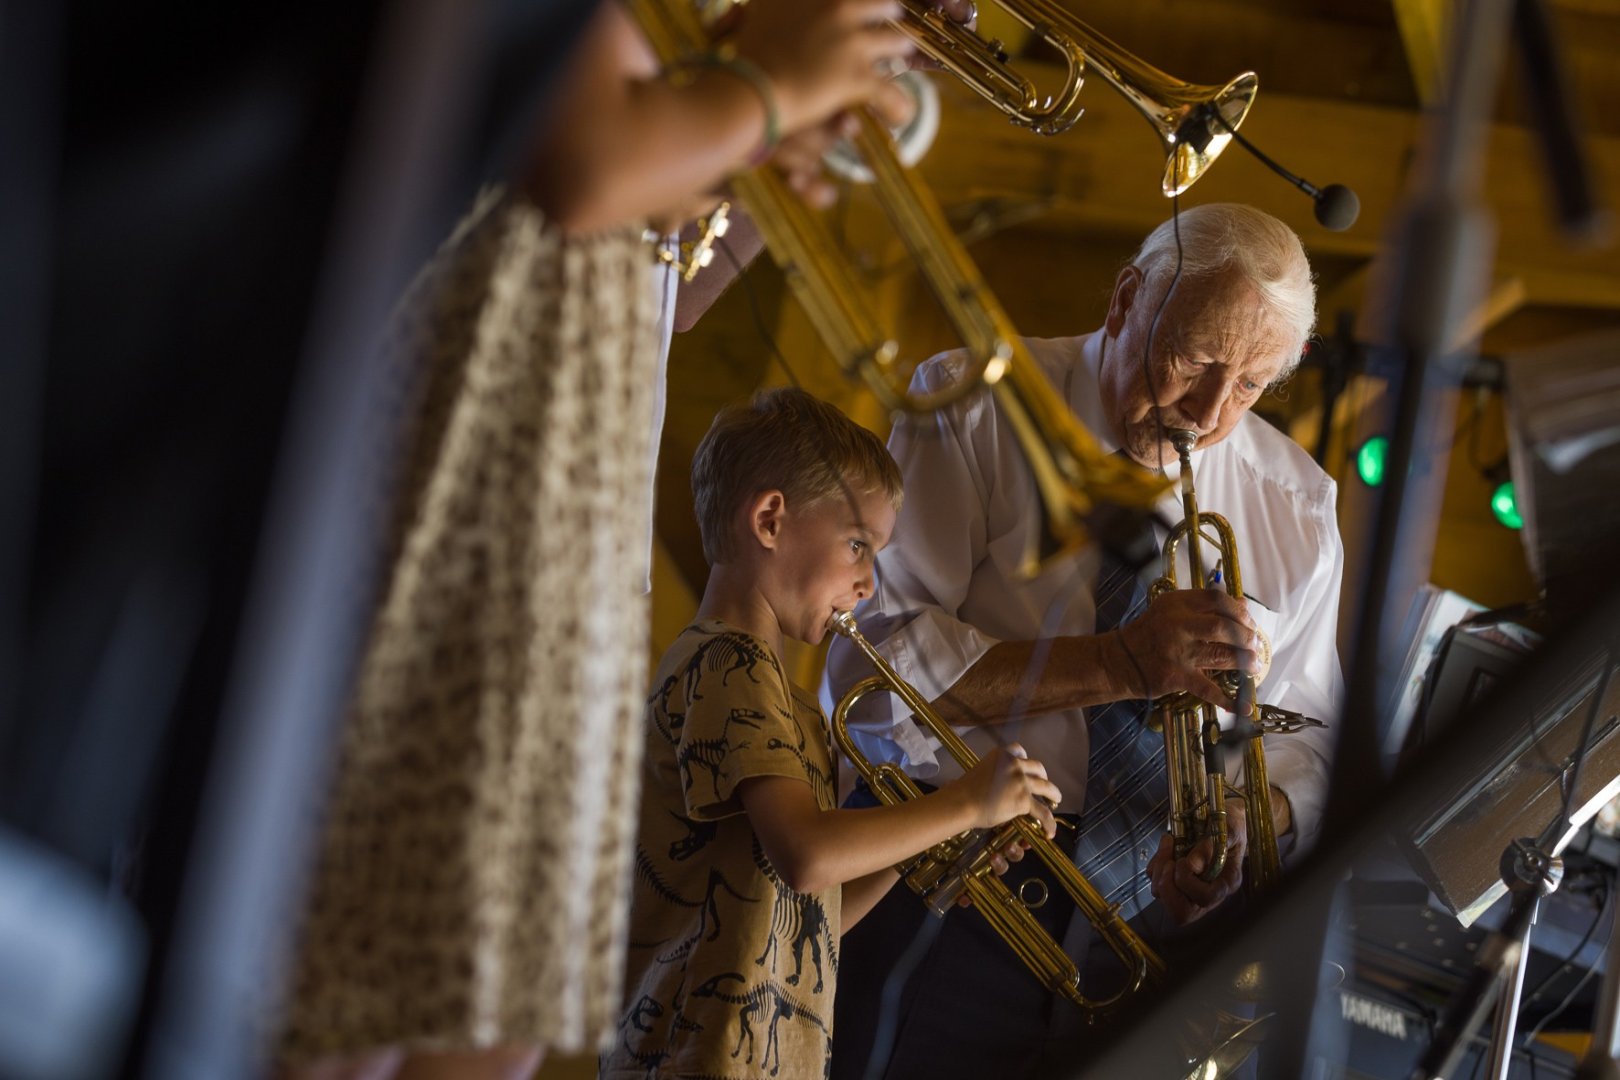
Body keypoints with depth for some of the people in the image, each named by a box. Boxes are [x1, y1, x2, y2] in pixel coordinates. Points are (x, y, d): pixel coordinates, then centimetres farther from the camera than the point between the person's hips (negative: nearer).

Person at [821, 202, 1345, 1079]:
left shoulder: (1296, 506, 7)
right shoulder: (975, 411, -5)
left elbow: (1307, 743, 10)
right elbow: (870, 665, -16)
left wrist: (1248, 820, -14)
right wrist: (1115, 666, -24)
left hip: (1150, 942, 3)